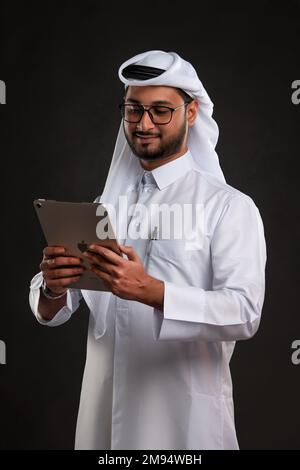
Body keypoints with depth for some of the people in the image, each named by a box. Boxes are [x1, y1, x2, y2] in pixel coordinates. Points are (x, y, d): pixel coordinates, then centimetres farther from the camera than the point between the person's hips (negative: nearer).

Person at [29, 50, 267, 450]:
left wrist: (150, 291, -31)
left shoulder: (230, 206, -7)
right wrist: (53, 288, -19)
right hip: (104, 407, 4)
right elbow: (53, 311, 4)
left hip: (187, 414, -4)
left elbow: (244, 313, -18)